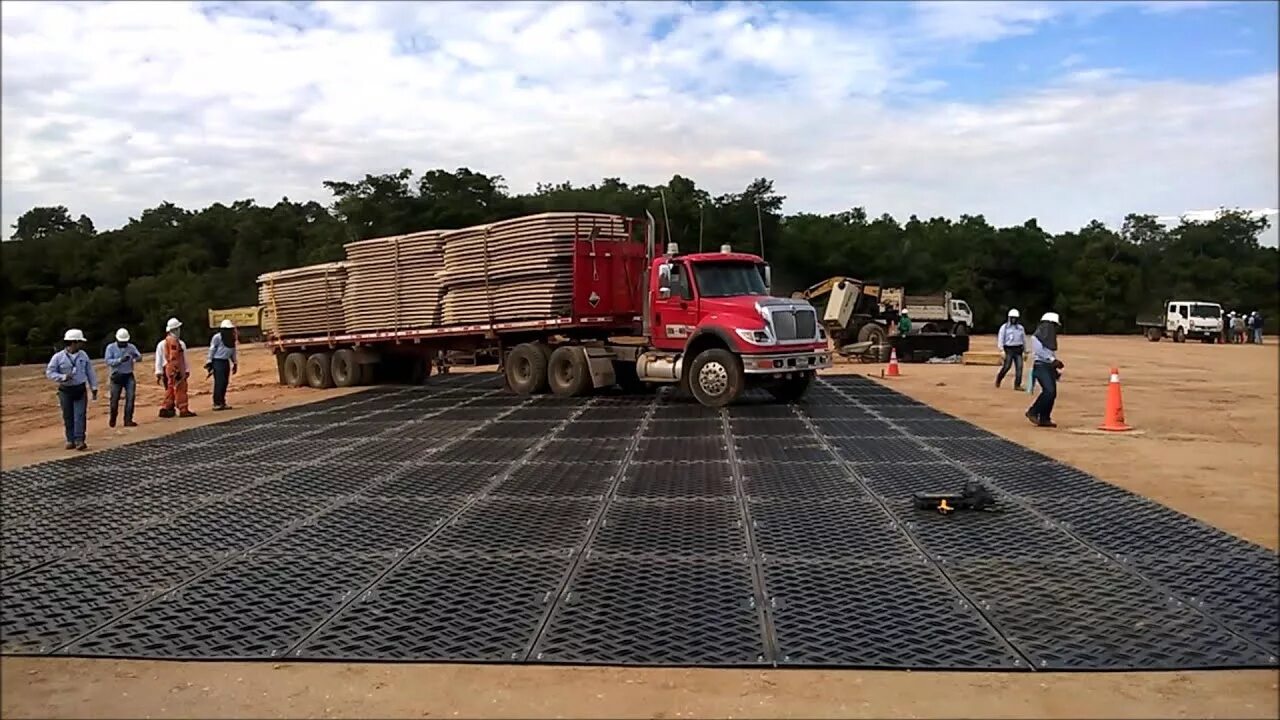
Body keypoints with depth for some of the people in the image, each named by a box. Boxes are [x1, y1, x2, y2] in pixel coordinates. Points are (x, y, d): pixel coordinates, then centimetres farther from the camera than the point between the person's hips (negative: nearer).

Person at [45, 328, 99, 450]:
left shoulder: (83, 355, 4)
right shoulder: (58, 357, -6)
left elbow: (90, 372, 9)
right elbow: (49, 372, -4)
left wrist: (94, 388, 7)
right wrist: (63, 377, -20)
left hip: (80, 390, 1)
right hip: (65, 391, -1)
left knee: (80, 415, -8)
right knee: (68, 417, 5)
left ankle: (79, 440, -11)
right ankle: (70, 440, 14)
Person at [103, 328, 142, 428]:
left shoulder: (131, 347, 7)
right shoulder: (111, 347, -1)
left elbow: (140, 356, -3)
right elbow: (107, 360, -12)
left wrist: (136, 357, -27)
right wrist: (120, 360, -26)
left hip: (129, 376, 2)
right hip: (117, 376, -2)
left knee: (131, 397, -8)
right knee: (115, 398, 4)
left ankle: (128, 420, -5)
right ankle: (112, 419, 27)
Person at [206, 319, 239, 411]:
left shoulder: (232, 338, 11)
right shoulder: (217, 337, -11)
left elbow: (233, 351, 19)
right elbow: (212, 350, -7)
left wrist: (235, 363, 18)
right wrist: (209, 362, -9)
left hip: (226, 362, 8)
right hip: (217, 362, -8)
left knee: (225, 383, 9)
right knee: (219, 383, -11)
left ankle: (222, 403, 17)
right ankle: (217, 403, -7)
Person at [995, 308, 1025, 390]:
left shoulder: (1020, 328, 14)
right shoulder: (1004, 327, 1)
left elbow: (1024, 340, 20)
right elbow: (1000, 339, -4)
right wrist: (1002, 351, -14)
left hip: (1018, 350, 4)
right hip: (1009, 350, -4)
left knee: (1019, 367, -7)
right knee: (1006, 367, -7)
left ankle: (1017, 385, -3)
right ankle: (999, 378, 20)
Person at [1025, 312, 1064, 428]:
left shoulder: (1050, 339, 20)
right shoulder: (1037, 337, -7)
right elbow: (1040, 351, -19)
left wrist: (1056, 370, 18)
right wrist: (1053, 360, -25)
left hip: (1050, 367, 9)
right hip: (1041, 366, -9)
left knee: (1052, 393, 3)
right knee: (1049, 391, -21)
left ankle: (1044, 419, 9)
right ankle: (1033, 412, -9)